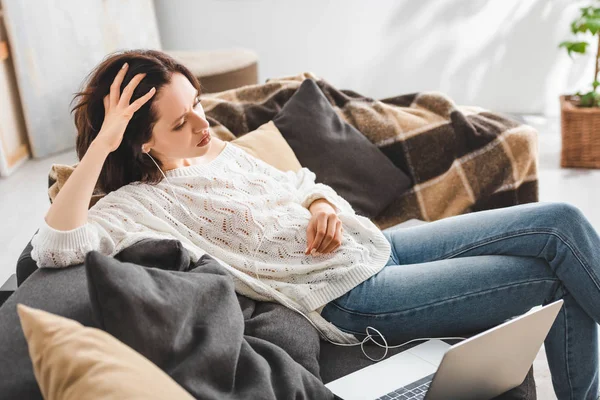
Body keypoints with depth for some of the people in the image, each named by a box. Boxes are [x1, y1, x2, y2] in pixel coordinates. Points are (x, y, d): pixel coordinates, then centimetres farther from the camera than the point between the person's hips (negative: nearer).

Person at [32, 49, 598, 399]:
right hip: (350, 295, -8)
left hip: (375, 245, 8)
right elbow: (53, 248, -27)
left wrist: (323, 202, -1)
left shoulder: (220, 152, 12)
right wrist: (102, 142, -28)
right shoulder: (137, 205, -10)